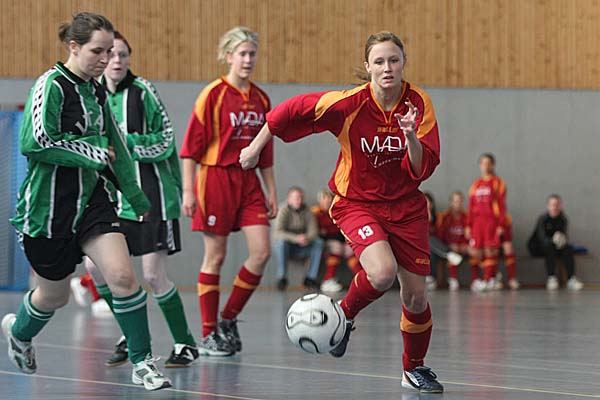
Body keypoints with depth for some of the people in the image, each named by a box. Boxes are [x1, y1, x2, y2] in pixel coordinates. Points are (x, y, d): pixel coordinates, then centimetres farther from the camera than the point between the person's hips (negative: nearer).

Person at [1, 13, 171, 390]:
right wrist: (93, 154, -17)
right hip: (50, 205, -5)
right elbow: (34, 143, -24)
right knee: (55, 294, 12)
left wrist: (136, 196, 28)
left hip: (94, 198, 5)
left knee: (123, 275, -14)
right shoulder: (52, 85, -14)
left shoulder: (95, 89, 8)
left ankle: (143, 363, -6)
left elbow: (114, 144, 22)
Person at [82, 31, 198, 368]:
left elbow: (166, 141, -9)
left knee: (154, 275, -7)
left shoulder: (143, 91, -7)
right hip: (112, 196, 6)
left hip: (150, 196, -6)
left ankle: (186, 344, 9)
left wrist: (126, 143, -16)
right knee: (95, 265, -4)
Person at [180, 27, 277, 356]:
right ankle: (208, 335, 8)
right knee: (215, 256, 0)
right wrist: (188, 190, -12)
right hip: (216, 178, -5)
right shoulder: (214, 94, -7)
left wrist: (271, 191, 14)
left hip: (248, 181, 5)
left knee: (261, 252, -5)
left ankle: (228, 320, 12)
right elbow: (191, 145, -8)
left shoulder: (261, 99, 10)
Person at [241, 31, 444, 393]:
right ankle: (344, 316, 3)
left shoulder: (419, 104, -12)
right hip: (357, 202, -3)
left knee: (416, 297, 3)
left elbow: (423, 169, -14)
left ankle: (415, 368, 29)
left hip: (405, 206, 3)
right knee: (382, 272, -30)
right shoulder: (349, 104, -19)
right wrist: (255, 149, 3)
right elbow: (292, 111, -6)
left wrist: (411, 135, -32)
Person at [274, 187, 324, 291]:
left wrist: (307, 238, -33)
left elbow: (313, 231, -9)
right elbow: (278, 233, -27)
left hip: (301, 249, 4)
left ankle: (310, 278, -16)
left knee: (319, 242, -19)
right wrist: (296, 238, -41)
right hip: (285, 247, -4)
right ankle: (282, 278, -25)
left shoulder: (307, 211, -2)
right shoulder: (284, 211, -15)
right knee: (282, 242, -36)